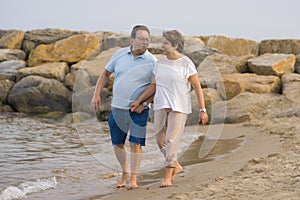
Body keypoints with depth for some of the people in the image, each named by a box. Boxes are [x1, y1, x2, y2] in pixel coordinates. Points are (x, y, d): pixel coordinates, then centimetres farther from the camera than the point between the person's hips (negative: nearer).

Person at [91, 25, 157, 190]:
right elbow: (106, 73, 13)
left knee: (135, 144, -9)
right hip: (117, 107, 3)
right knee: (117, 144, 11)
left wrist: (144, 103, -14)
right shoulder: (120, 54, 3)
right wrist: (96, 94, 5)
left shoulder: (151, 62, -6)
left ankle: (133, 179, -2)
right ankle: (125, 172, 31)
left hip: (138, 109, -3)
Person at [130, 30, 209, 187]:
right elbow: (154, 85, 16)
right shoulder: (160, 62, 8)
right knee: (160, 139, 6)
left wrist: (203, 110, -9)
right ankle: (176, 166, 26)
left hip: (179, 108, -6)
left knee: (171, 140, -10)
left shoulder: (186, 64, -8)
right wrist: (138, 101, 14)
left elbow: (198, 88, -6)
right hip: (161, 106, 6)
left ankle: (168, 177, -5)